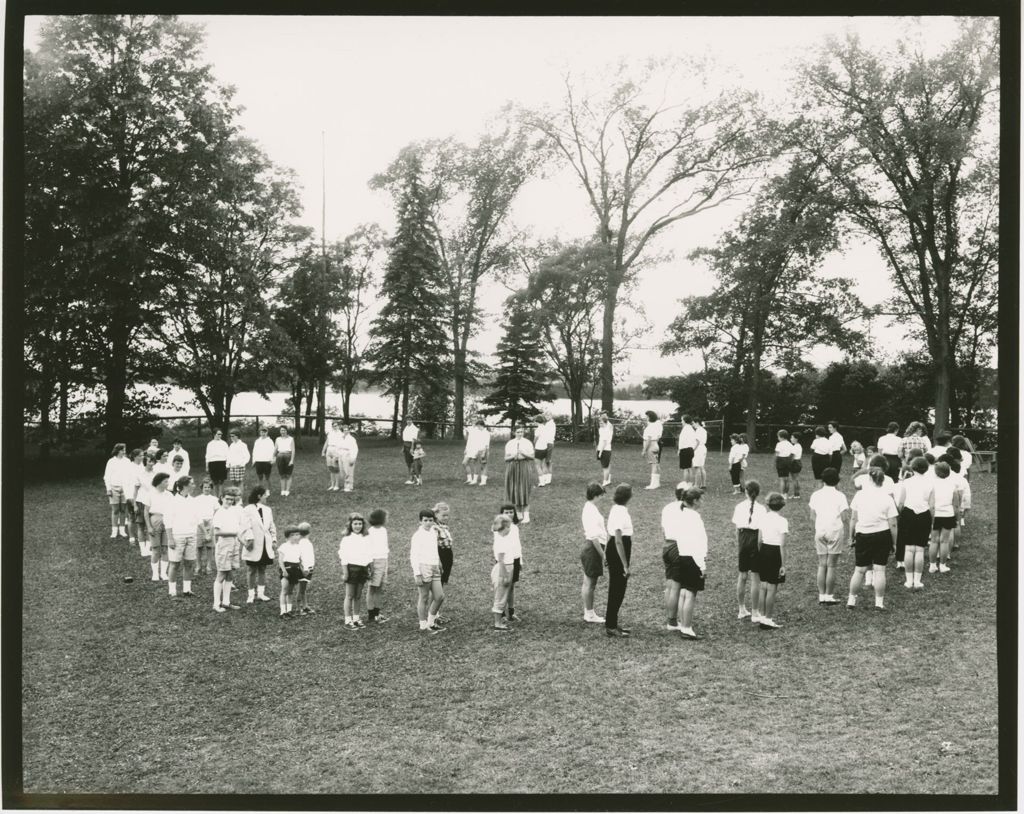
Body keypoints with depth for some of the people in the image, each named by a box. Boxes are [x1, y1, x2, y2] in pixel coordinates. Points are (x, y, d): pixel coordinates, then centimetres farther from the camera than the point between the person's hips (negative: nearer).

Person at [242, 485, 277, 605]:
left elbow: (272, 527, 14)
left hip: (266, 546, 5)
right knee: (251, 571, 5)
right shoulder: (248, 510, -10)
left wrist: (274, 540, 8)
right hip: (253, 547, -5)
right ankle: (251, 594, 12)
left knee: (262, 570, 11)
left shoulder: (268, 510, 9)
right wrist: (248, 540, -23)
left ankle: (260, 593, 19)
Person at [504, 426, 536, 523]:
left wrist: (524, 454, -15)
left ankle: (526, 516, -7)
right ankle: (518, 514, 16)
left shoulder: (527, 443, 2)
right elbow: (506, 458, 6)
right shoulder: (509, 444, 7)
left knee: (524, 492, -8)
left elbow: (532, 456, 2)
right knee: (515, 492, 3)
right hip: (513, 468, 2)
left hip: (524, 467, -2)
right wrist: (513, 456, -14)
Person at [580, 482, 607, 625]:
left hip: (588, 547, 10)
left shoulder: (588, 507, 11)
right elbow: (594, 536, -24)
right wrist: (602, 554, -19)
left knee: (589, 582, 16)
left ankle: (588, 612, 26)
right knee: (590, 583, 0)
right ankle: (589, 614, 9)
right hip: (593, 548, -10)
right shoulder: (592, 511, -20)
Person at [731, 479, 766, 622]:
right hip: (755, 540, -4)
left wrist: (737, 548, 13)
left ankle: (742, 610, 25)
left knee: (742, 576, 15)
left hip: (743, 539, 4)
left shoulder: (739, 507, 2)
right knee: (755, 578, 3)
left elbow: (737, 529, 4)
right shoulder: (761, 509, -8)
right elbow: (762, 531, -10)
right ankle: (755, 613, 8)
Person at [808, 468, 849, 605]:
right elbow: (844, 518, -8)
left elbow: (812, 517, 6)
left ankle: (821, 595, 8)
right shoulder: (840, 496, -6)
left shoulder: (815, 495, 3)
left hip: (820, 532, 3)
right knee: (831, 566, 2)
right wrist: (847, 532, 5)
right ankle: (829, 596, 5)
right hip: (835, 532, -3)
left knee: (822, 565, 8)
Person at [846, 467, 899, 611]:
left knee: (859, 570, 8)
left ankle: (851, 601, 15)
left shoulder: (860, 495, -5)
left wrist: (852, 537, 9)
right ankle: (879, 602, 8)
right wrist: (894, 543, 5)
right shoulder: (887, 498, -7)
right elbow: (893, 524, -6)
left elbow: (853, 519, -1)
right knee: (879, 570, 4)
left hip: (863, 535, 1)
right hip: (882, 535, -1)